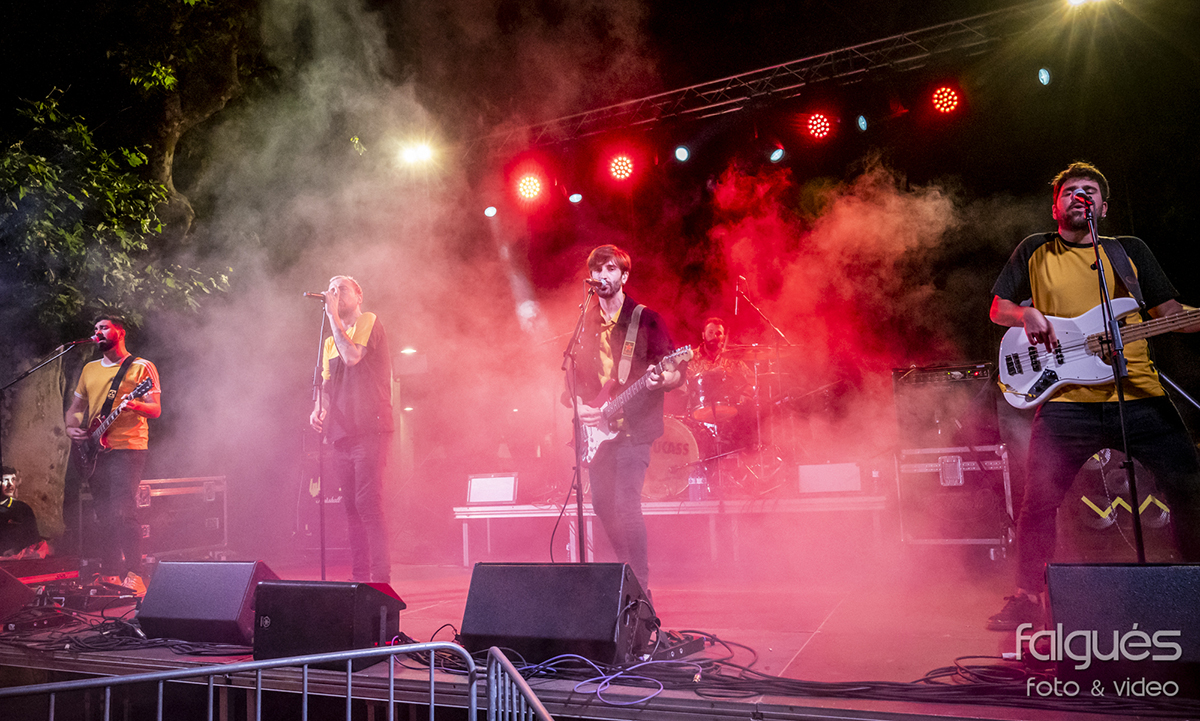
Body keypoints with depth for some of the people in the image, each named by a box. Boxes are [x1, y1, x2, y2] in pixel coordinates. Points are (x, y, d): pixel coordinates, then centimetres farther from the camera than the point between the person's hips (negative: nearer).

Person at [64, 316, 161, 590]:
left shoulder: (141, 367, 1)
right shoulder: (90, 369, 20)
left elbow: (156, 410, -5)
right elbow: (75, 407, 24)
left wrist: (134, 405, -26)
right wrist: (71, 428, 3)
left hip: (128, 448, -6)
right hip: (94, 451, 6)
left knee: (122, 511, -16)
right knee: (103, 514, 5)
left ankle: (133, 575, -15)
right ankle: (111, 576, 12)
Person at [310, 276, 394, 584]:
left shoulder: (369, 321, 1)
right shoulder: (330, 341, 23)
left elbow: (352, 356, -16)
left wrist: (332, 315, -9)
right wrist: (318, 410, 5)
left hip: (369, 429, -7)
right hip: (341, 433, 7)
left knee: (367, 503, -13)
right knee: (351, 506, 8)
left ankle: (380, 578, -9)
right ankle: (359, 578, 14)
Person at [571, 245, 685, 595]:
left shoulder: (646, 320, -1)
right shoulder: (585, 325, 13)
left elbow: (677, 372, -4)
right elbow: (574, 376, 17)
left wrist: (661, 380, -25)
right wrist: (580, 407, 0)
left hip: (633, 426, -5)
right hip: (595, 429, 6)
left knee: (625, 505, -15)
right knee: (602, 507, 8)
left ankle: (641, 587, -5)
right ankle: (626, 572, 28)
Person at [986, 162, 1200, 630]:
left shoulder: (1131, 250, 17)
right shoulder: (1035, 252, 14)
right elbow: (998, 308, 14)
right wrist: (1026, 314, -8)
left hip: (1141, 396, 2)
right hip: (1068, 401, -2)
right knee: (1038, 501, -5)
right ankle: (1027, 600, 9)